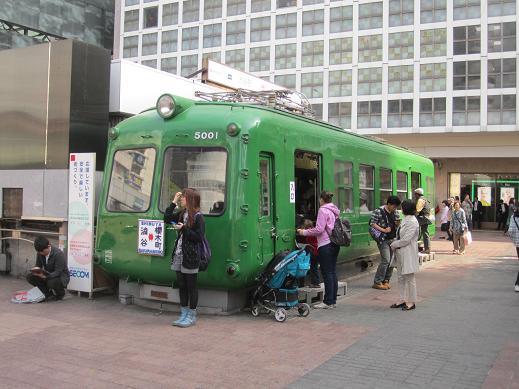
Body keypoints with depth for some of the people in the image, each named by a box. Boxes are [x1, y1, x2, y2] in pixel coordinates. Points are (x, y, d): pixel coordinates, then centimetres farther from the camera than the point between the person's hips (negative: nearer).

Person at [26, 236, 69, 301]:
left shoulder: (59, 254, -25)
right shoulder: (40, 253, -7)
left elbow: (58, 272, -28)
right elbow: (38, 265, 4)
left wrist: (45, 276, -45)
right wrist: (36, 270, -23)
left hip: (61, 276, -7)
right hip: (47, 274, 7)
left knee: (51, 282, -39)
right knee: (30, 277, -13)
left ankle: (60, 293, -1)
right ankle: (49, 294, 2)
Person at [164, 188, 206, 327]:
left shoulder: (198, 217, -11)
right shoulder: (181, 214, 11)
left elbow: (199, 237, -14)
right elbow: (167, 218, 10)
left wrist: (184, 229, -19)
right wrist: (173, 202, 7)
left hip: (191, 257, -7)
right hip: (179, 255, 7)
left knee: (191, 286, 2)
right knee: (181, 285, 13)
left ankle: (192, 316, 12)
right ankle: (184, 314, 22)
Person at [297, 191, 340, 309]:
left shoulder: (323, 210, -12)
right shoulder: (334, 210, 14)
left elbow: (319, 229, -17)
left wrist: (304, 232, -6)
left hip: (325, 245, -9)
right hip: (335, 244, 9)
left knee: (327, 273, -5)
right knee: (333, 272, 11)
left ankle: (328, 302, -1)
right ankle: (333, 300, 16)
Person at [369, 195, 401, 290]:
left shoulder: (394, 212, 12)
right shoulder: (378, 211, -10)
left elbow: (398, 221, 25)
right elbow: (372, 224, -12)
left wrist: (398, 222, 0)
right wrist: (384, 230, -18)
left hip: (393, 239, 7)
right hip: (383, 240, -7)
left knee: (392, 261, 7)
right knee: (386, 260, -12)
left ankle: (386, 280, 21)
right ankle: (377, 282, -2)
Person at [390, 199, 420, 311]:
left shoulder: (412, 222, -17)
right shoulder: (405, 220, 12)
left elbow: (406, 240, -21)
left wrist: (394, 245, -11)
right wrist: (395, 241, 2)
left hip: (408, 254, -10)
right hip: (401, 253, 10)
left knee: (409, 277, 1)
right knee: (401, 277, 14)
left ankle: (411, 302, 10)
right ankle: (403, 299, 23)